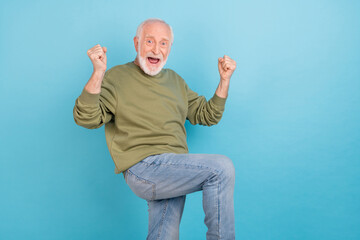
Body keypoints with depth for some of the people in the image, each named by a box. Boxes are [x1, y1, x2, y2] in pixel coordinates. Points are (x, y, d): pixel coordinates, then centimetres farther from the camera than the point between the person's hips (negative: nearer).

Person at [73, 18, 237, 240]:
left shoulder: (175, 80, 22)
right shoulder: (117, 77, 3)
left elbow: (207, 115, 23)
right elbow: (86, 118, -9)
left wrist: (225, 80, 12)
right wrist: (98, 72, -20)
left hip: (174, 174, 7)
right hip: (143, 167, -6)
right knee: (221, 167, -21)